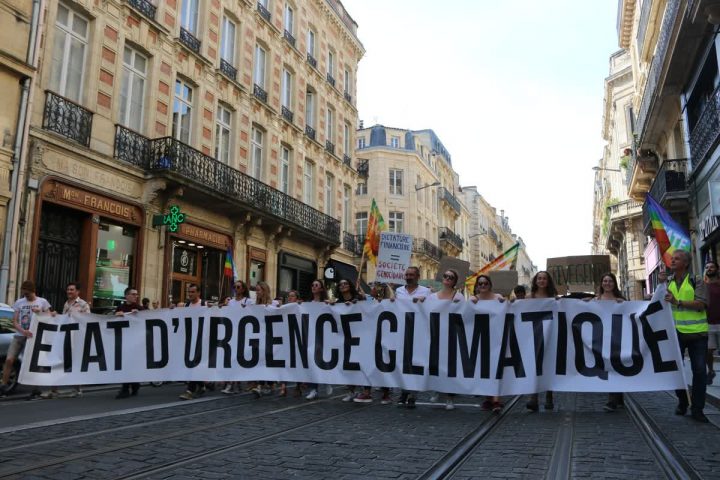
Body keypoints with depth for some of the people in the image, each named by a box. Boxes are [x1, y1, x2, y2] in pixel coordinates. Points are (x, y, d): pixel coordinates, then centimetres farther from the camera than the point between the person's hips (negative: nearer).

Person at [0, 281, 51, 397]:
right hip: (19, 336, 2)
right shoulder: (19, 302, 7)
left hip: (34, 336, -2)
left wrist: (39, 312, -15)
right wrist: (23, 331, -15)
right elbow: (14, 322, 2)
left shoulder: (42, 302, 2)